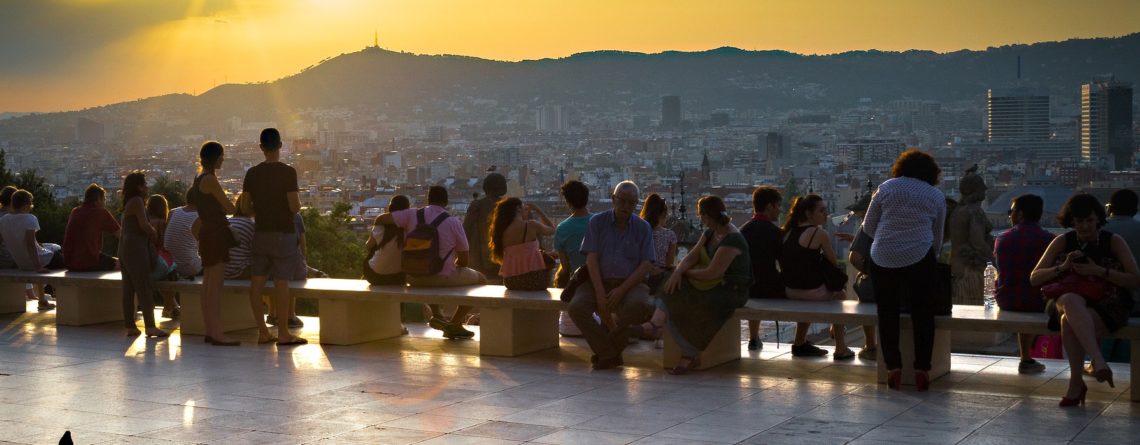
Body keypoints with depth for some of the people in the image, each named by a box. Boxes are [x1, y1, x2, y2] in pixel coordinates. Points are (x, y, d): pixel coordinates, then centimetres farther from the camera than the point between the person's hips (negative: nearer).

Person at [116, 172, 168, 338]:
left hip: (125, 248, 10)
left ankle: (130, 326, 9)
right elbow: (144, 225, -17)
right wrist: (155, 234, 0)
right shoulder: (137, 201, -10)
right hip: (136, 248, -10)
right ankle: (150, 327, -15)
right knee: (144, 288, -11)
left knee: (129, 289, 7)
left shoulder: (129, 203, 18)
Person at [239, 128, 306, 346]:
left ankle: (262, 332, 11)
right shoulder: (288, 172, -11)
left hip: (260, 233, 4)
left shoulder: (252, 173, 3)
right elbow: (294, 207, -16)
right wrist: (298, 203, 6)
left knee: (256, 283, 8)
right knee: (281, 283, -2)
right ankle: (283, 333, 2)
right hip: (283, 233, -4)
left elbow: (245, 208, 4)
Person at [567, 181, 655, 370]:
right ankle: (610, 354, -12)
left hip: (630, 283, -1)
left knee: (639, 306, -35)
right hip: (599, 281, 1)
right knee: (577, 307, -28)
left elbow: (646, 265, -2)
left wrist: (622, 290, -16)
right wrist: (600, 293, -17)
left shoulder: (643, 228, 7)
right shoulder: (597, 222, 6)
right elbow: (591, 259, -3)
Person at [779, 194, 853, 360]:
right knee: (840, 295, 23)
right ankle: (840, 348, 25)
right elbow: (834, 263, -3)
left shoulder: (788, 232, 9)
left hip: (789, 291, 6)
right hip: (812, 292, -6)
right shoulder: (820, 234, -11)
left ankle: (800, 343, 41)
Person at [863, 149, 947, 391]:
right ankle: (922, 370, 7)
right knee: (922, 313, 9)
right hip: (919, 259, 0)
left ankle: (893, 367, 7)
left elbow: (868, 227, 10)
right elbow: (937, 238, 17)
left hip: (883, 259, 0)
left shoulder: (886, 188, 9)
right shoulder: (937, 196, 12)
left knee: (887, 312, 10)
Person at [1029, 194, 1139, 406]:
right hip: (1066, 301, 2)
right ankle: (1098, 361, -49)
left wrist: (1099, 271, -16)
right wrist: (1063, 267, -15)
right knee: (1071, 301, -39)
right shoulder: (1062, 242, 6)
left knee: (1069, 322, -36)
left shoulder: (1113, 241, 2)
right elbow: (1034, 278, 3)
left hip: (1107, 307, -1)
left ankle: (1076, 383, -26)